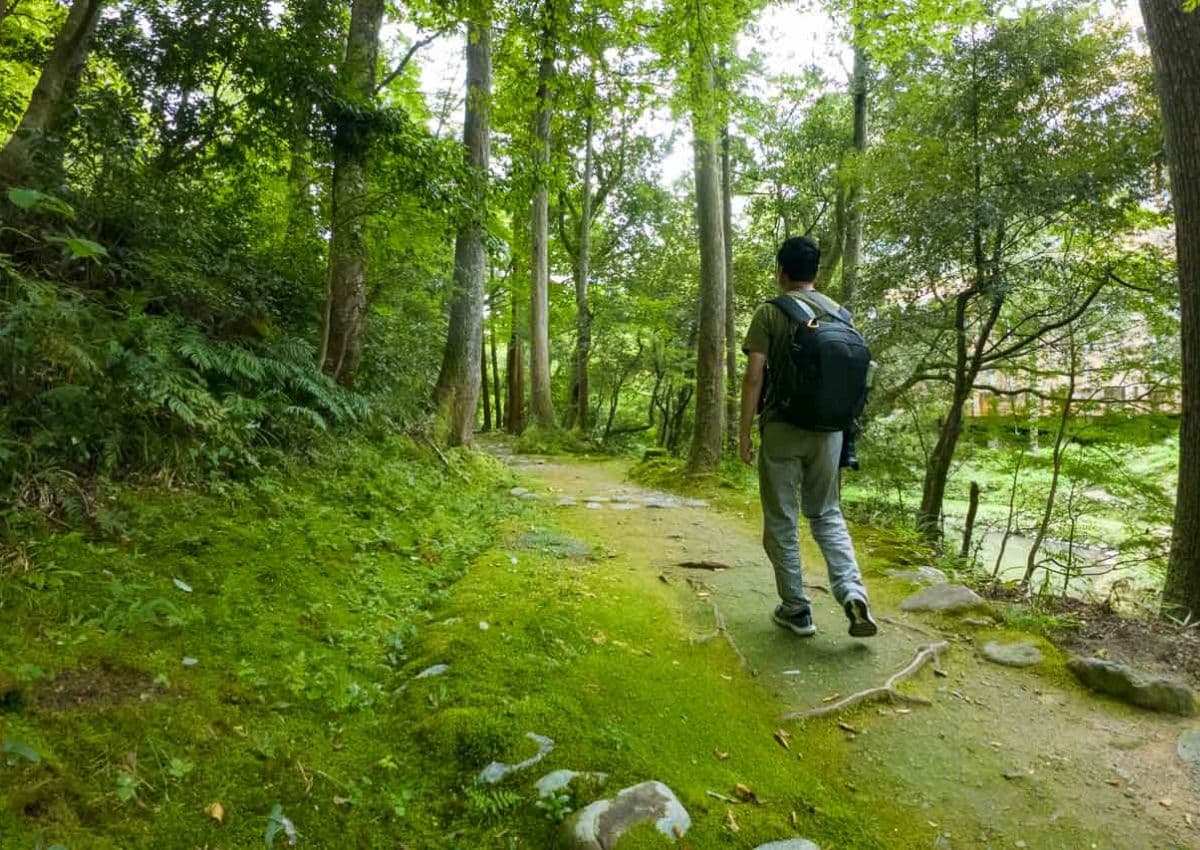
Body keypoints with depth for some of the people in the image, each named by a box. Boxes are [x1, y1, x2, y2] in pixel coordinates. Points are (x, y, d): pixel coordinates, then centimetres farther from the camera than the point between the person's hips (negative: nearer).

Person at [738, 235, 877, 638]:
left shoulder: (770, 313, -6)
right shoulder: (839, 313, 8)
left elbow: (754, 375, -12)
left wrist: (745, 431, -6)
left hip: (783, 429, -4)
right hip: (828, 430, 4)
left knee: (781, 522, 8)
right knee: (827, 514, 16)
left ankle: (796, 609, 14)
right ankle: (852, 591, -2)